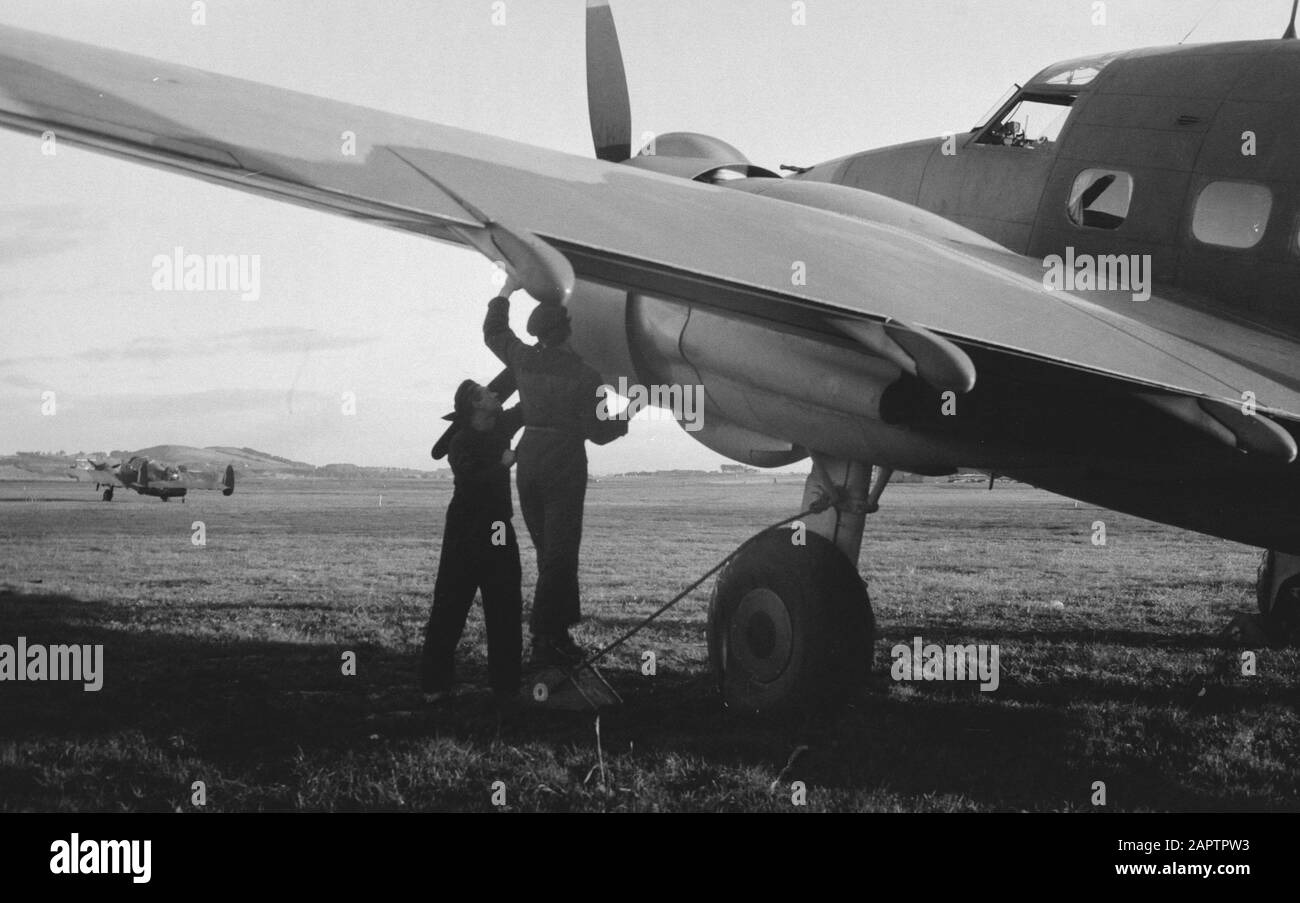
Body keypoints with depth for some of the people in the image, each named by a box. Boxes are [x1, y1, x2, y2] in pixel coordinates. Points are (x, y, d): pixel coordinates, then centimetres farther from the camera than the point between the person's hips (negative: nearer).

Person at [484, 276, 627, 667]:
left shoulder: (523, 359, 2)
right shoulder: (584, 374, -12)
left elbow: (494, 333, 22)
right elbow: (597, 432, -10)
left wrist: (506, 291, 32)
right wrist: (626, 419, 9)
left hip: (528, 458, 6)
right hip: (565, 462, -6)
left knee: (549, 550, 14)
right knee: (559, 552, -2)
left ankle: (558, 635, 16)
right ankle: (544, 641, -7)